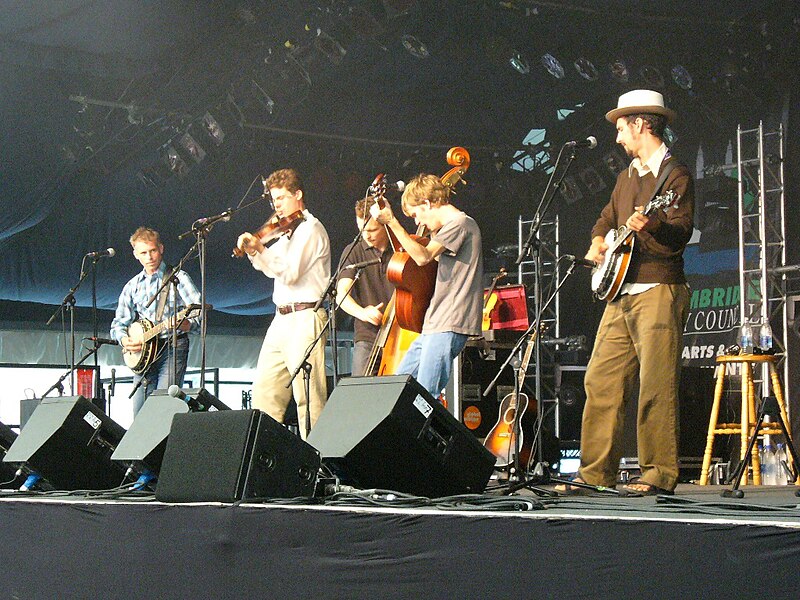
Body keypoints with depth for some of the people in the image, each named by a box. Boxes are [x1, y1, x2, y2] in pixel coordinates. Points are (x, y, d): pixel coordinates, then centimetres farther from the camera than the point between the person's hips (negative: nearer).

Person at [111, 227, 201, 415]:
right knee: (140, 411, -4)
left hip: (173, 348, -4)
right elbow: (118, 323, 18)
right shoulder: (132, 286, 17)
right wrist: (124, 340, -4)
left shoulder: (178, 278, 3)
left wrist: (187, 324, -29)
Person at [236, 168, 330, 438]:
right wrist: (254, 252, 5)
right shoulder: (290, 232, 20)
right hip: (282, 318, 10)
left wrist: (260, 249, -20)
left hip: (304, 317, -10)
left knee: (307, 394, -10)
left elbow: (289, 273, -16)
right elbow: (272, 269, 22)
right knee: (264, 391, 6)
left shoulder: (311, 229, -7)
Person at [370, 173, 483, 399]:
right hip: (434, 326, 11)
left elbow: (423, 256, -21)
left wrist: (391, 221, -22)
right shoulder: (450, 226, 21)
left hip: (449, 327, -11)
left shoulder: (460, 223, -10)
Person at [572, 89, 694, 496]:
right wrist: (598, 242, 11)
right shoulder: (628, 176, 21)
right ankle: (596, 472, 12)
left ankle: (659, 476, -4)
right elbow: (607, 217, 33)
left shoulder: (675, 175, -5)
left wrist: (651, 226, -36)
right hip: (620, 293, 9)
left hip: (658, 291, -8)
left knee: (656, 387, -9)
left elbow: (681, 233, -16)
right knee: (601, 382, 6)